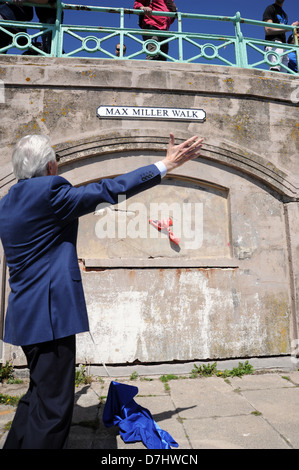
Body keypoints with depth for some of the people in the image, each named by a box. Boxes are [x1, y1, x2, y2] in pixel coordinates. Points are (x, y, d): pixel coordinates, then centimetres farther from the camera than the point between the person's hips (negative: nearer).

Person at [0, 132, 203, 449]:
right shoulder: (48, 190, -16)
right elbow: (108, 190, -14)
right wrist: (166, 165, -7)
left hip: (26, 313, 10)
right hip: (48, 314, -10)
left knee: (39, 395, 25)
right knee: (53, 407, 1)